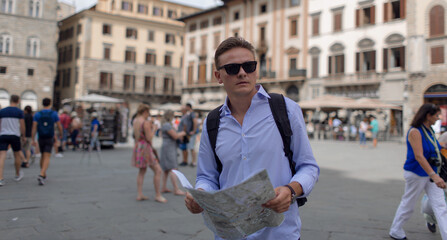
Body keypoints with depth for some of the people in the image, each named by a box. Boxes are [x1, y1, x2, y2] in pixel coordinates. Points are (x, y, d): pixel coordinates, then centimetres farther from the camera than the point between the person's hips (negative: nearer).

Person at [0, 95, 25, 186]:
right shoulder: (19, 112, -2)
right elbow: (22, 125, -1)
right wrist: (23, 136, 11)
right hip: (15, 135, -2)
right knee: (17, 155, 15)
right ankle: (17, 175, 31)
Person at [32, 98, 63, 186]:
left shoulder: (37, 114, -1)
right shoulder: (54, 114, -4)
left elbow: (34, 127, -9)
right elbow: (59, 126, -1)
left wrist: (33, 140, -8)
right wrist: (60, 135, 18)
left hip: (41, 139, 3)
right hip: (50, 139, -3)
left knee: (43, 156, 21)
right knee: (47, 158, -8)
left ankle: (44, 175, 32)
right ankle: (41, 175, -28)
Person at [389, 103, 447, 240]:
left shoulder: (429, 131, 6)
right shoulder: (415, 132, -19)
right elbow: (419, 156, -28)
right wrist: (433, 176, -34)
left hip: (430, 173, 8)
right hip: (416, 174, -8)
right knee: (408, 204, 7)